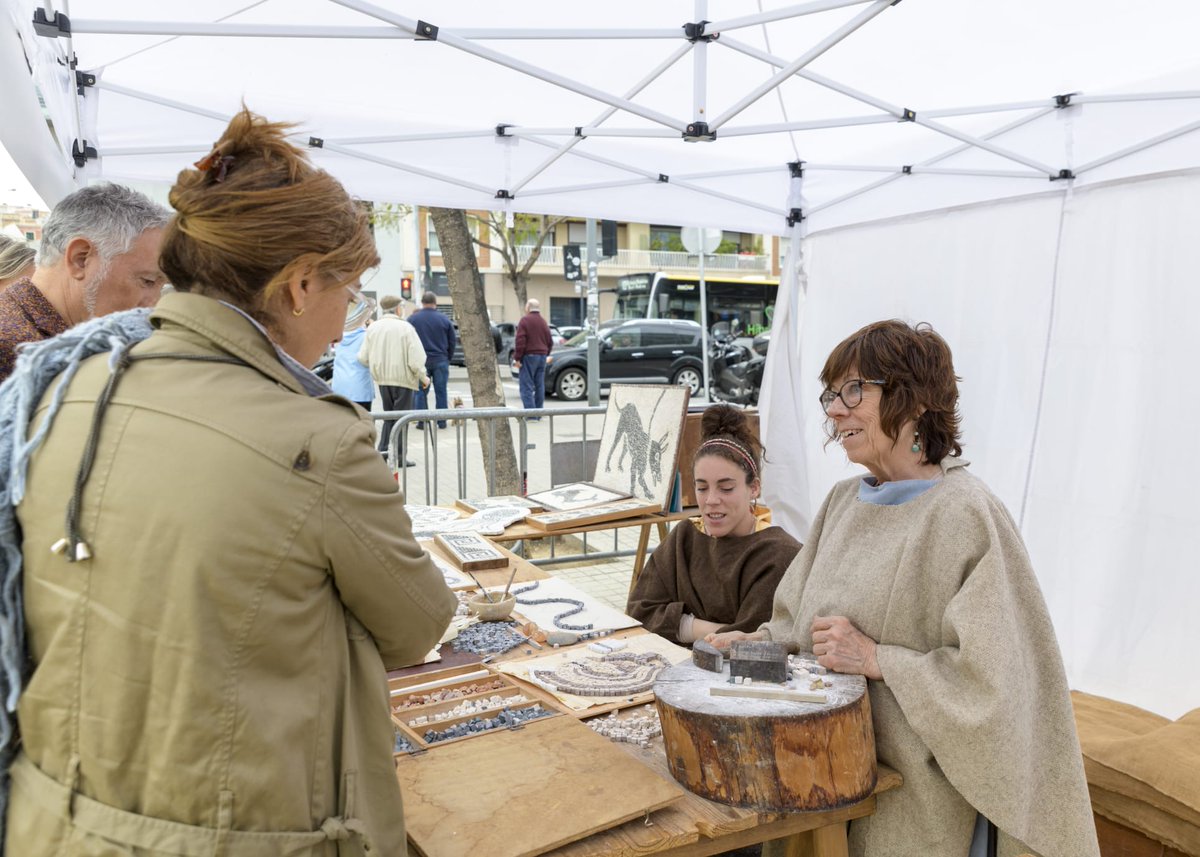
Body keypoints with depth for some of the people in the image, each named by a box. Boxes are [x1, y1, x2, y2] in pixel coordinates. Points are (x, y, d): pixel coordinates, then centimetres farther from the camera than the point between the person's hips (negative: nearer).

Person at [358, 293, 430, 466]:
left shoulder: (372, 328, 1)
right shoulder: (405, 327, -13)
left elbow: (363, 358, 2)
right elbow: (415, 359, -15)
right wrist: (423, 377, -1)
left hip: (383, 380, 5)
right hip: (403, 379, -4)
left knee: (389, 416, 18)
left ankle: (383, 450, 13)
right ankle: (398, 455, 5)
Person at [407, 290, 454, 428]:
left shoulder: (412, 319, -1)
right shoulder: (445, 320, 1)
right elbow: (452, 343, 6)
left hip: (420, 361, -1)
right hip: (440, 361, 1)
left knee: (420, 391, 5)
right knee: (441, 391, 6)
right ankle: (442, 421, 8)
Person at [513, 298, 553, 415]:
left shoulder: (525, 320, -8)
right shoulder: (543, 322, 13)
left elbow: (520, 341, -15)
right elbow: (550, 342, 14)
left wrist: (517, 358, -13)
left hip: (529, 356, -7)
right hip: (542, 357, 7)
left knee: (527, 386, -7)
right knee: (539, 386, 10)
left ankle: (531, 415, -13)